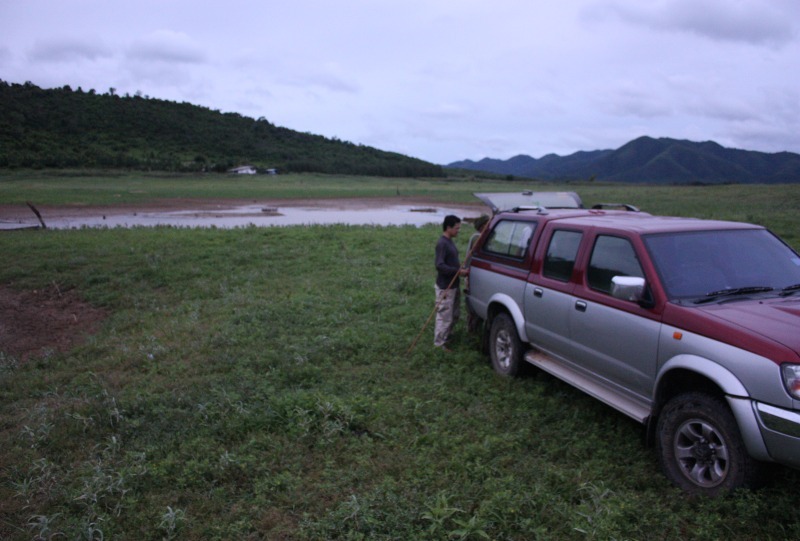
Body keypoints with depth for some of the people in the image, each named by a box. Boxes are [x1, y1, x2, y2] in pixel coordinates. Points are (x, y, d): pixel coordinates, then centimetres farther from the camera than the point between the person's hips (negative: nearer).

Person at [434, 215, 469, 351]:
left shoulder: (450, 241, 12)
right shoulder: (442, 244, -19)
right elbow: (440, 265, -26)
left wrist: (460, 268, 5)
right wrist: (458, 271, -25)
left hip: (454, 285, 10)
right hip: (445, 287, -10)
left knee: (455, 314, 20)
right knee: (445, 316, -2)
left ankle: (447, 335, 36)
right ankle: (440, 343, 10)